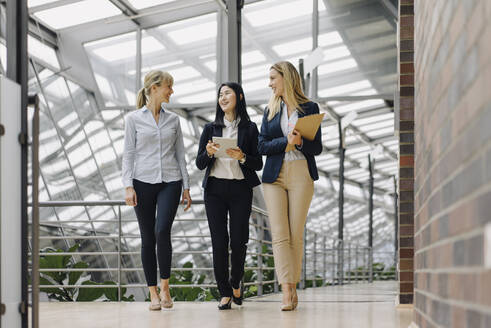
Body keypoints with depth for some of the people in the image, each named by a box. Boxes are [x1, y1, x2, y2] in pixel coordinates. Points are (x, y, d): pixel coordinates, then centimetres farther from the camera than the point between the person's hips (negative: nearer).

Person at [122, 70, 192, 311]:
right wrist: (128, 186, -8)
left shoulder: (173, 120, 12)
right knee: (148, 238, 2)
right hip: (143, 182, -1)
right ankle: (153, 293, 10)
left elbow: (180, 154, 14)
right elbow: (128, 154, 1)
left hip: (170, 182, 1)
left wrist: (186, 187, 9)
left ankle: (165, 285, -2)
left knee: (162, 231, -18)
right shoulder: (133, 119, 4)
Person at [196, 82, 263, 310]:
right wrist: (208, 153, -13)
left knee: (239, 240, -3)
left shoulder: (249, 128, 6)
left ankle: (236, 283, 23)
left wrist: (241, 157, -15)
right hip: (215, 189, 2)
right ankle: (225, 293, 3)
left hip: (240, 189, -1)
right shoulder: (211, 128, 12)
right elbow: (199, 164, 8)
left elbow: (258, 164, 3)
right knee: (219, 241, -3)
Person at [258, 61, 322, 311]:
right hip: (274, 175, 2)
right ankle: (287, 292, -14)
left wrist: (300, 141, -17)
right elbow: (262, 146, 5)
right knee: (279, 234, -9)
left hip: (301, 175, -2)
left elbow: (317, 147, 3)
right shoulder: (270, 110, 15)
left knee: (296, 235, -3)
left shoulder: (309, 108, 6)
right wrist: (287, 141, -11)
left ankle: (293, 287, 7)